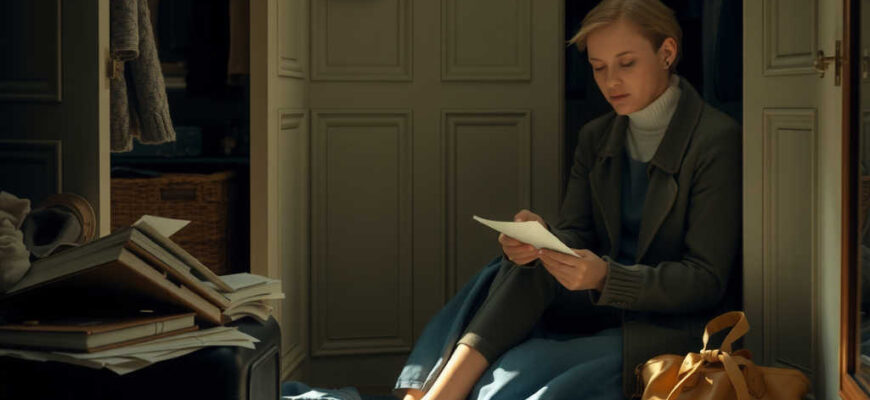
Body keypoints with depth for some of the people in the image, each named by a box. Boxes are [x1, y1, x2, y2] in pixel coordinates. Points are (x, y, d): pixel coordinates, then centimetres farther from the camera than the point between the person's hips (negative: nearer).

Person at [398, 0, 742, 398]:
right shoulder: (596, 138, 10)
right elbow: (574, 234, 5)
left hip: (684, 326, -5)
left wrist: (605, 276, -30)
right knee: (527, 266, -25)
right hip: (609, 305, 5)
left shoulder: (719, 140, -12)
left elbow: (707, 279, -16)